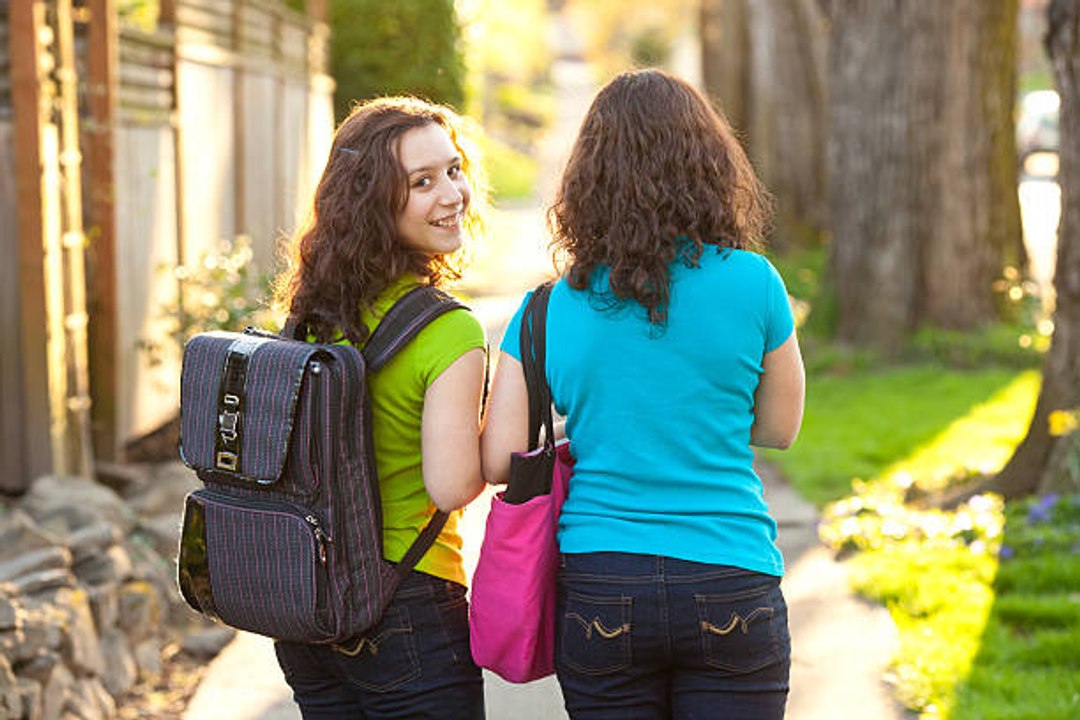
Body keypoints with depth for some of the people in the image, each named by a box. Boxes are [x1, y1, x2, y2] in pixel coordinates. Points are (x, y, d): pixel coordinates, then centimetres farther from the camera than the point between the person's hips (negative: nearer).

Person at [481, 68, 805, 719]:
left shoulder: (549, 309, 0)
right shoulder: (751, 283, -4)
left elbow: (497, 462, -1)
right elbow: (779, 428, 9)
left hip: (596, 589, 2)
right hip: (728, 588, -1)